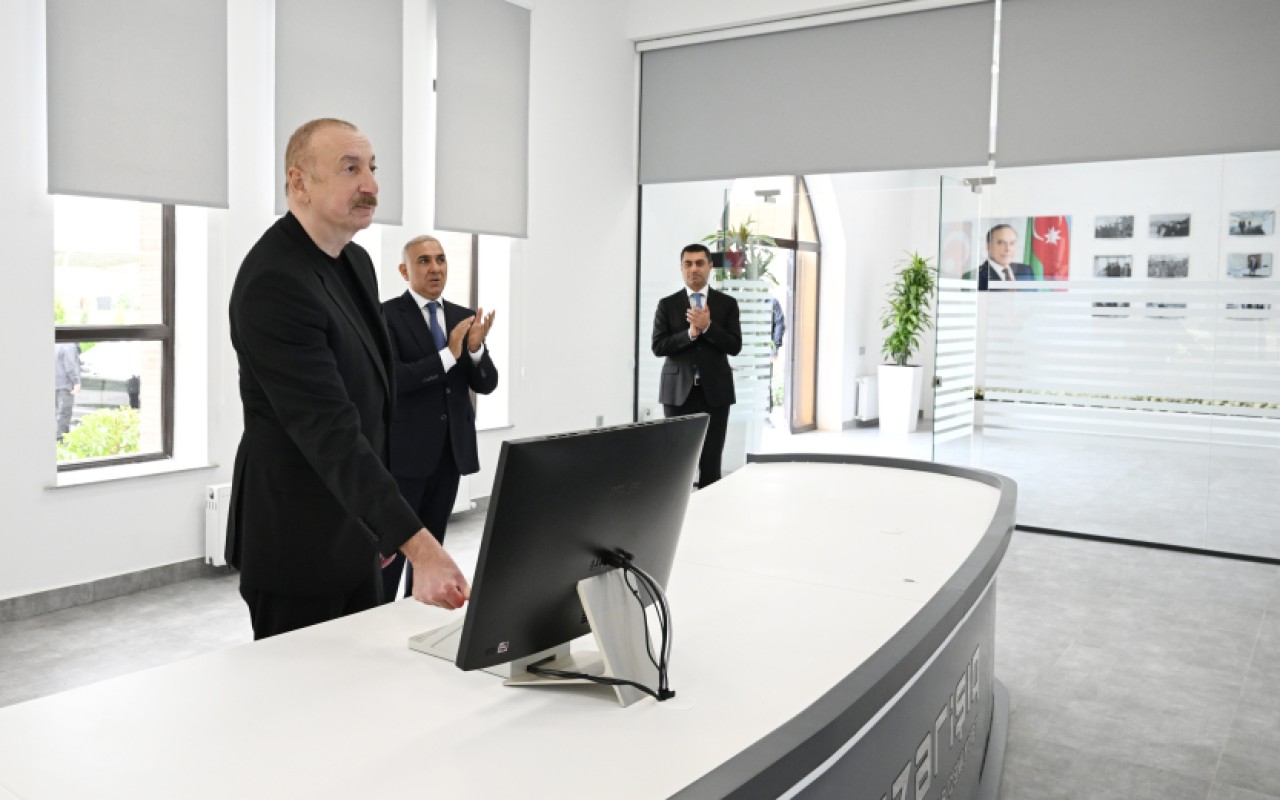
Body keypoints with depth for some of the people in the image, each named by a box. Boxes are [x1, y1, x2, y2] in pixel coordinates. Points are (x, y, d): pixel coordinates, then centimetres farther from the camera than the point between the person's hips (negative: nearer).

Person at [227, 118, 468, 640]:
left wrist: (383, 527, 16)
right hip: (297, 542, -9)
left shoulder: (355, 261, 7)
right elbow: (330, 433, -31)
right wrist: (419, 548, -36)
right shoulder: (273, 283, -23)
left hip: (355, 533, 9)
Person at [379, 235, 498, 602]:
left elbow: (486, 384, 4)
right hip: (405, 450, -6)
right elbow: (392, 380, -19)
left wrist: (475, 347, -16)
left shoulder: (464, 317, 9)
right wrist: (449, 354, -24)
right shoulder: (387, 315, -7)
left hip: (451, 448, 6)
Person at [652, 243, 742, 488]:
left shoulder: (727, 303, 6)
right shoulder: (667, 304, 5)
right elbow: (658, 347, -3)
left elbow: (734, 346, -2)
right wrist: (690, 333, -15)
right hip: (678, 391, 0)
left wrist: (707, 326, -15)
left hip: (714, 391, 0)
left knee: (711, 462, 1)